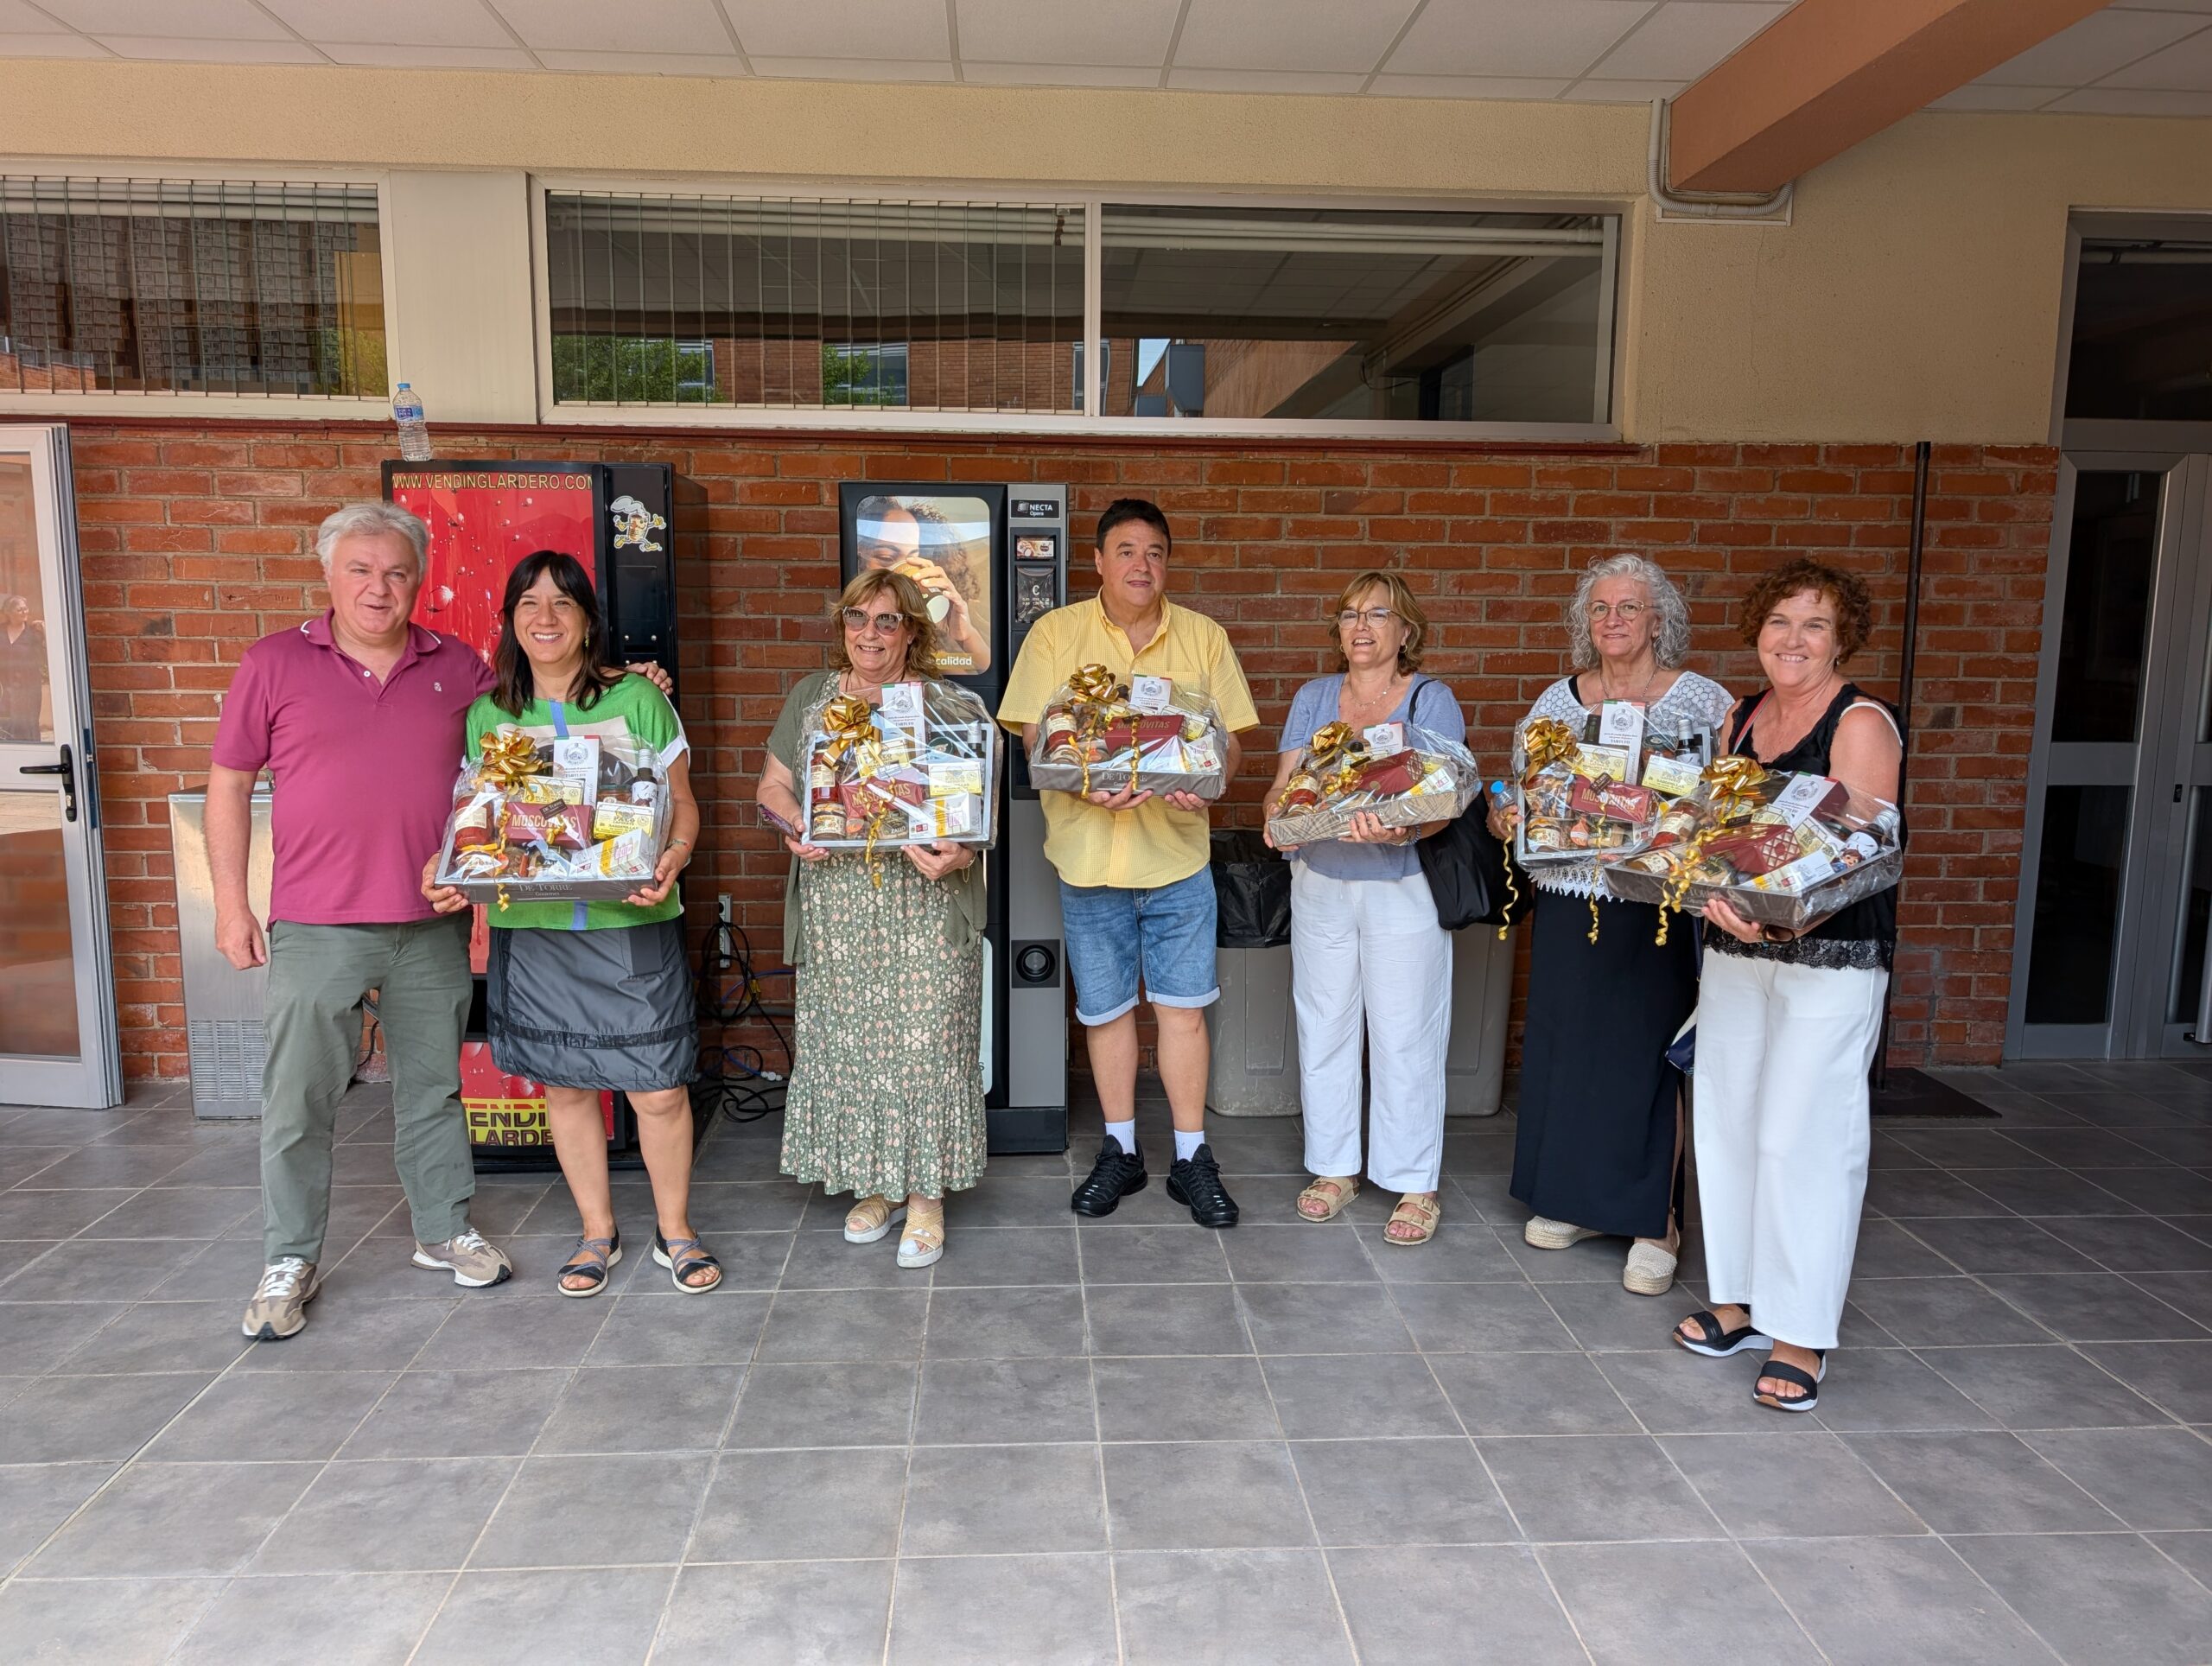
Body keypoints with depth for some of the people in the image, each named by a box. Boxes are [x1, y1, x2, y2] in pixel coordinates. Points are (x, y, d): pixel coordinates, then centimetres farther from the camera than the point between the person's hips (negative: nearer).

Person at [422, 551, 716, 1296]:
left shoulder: (636, 698, 0)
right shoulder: (486, 714, 7)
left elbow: (681, 803, 2)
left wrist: (672, 859, -18)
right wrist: (448, 870, -8)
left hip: (633, 926, -2)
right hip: (531, 929, 3)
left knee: (660, 1089, -1)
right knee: (565, 1085, 12)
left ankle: (675, 1229, 22)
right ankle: (598, 1232, 31)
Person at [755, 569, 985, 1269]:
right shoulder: (812, 697, 10)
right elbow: (772, 784, 12)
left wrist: (959, 853, -22)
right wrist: (797, 825, -9)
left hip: (925, 905, -3)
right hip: (835, 908, 3)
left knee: (924, 1043, -1)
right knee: (847, 1043, 8)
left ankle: (926, 1193, 13)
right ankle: (875, 1184, 24)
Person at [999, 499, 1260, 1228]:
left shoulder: (1204, 638, 5)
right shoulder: (1054, 634, 0)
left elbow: (1231, 741, 5)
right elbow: (1032, 737, -3)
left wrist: (1204, 784, -17)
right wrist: (1083, 784, -22)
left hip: (1178, 851, 0)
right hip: (1087, 853, 0)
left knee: (1182, 1006, 4)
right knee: (1104, 1008, 11)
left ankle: (1191, 1158, 17)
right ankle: (1120, 1151, 26)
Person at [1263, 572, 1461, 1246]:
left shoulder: (1432, 701, -2)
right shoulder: (1313, 697, 9)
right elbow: (1284, 782, 5)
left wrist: (1401, 829, -32)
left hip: (1402, 887, -4)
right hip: (1320, 884, 4)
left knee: (1405, 1037, 1)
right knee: (1323, 1029, 9)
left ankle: (1416, 1184, 14)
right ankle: (1333, 1167, 25)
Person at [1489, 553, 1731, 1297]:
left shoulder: (1703, 701, -2)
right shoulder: (1556, 701, 9)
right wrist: (1505, 818, -6)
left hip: (1659, 907, -4)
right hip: (1570, 901, 4)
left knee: (1650, 1054, -2)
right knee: (1565, 1046, 9)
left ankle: (1657, 1222, 11)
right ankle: (1577, 1199, 26)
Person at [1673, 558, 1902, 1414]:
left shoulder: (1861, 725, -10)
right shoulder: (1737, 718, 11)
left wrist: (1788, 917, -35)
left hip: (1829, 958, -7)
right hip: (1734, 948, 7)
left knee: (1801, 1136, -5)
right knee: (1727, 1120, 11)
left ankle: (1802, 1336, 8)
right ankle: (1737, 1299, 26)